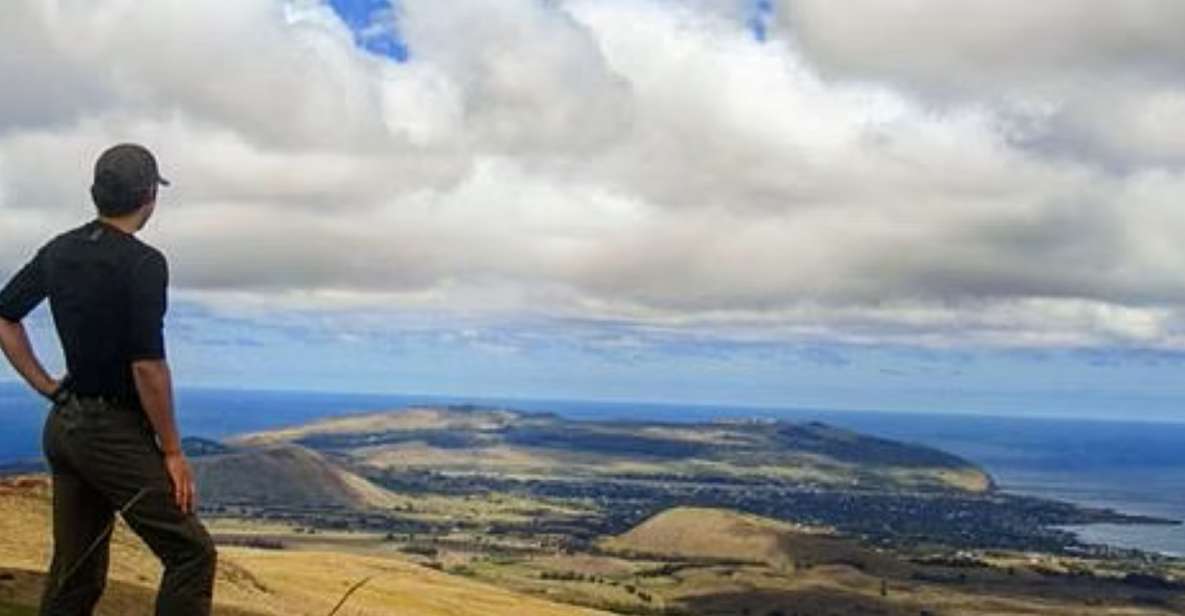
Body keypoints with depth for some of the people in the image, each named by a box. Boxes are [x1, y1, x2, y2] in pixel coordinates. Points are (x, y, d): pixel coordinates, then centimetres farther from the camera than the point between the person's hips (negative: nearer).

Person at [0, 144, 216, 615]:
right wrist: (172, 452, -12)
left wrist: (48, 387, 14)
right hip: (115, 434, -8)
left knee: (74, 576, 13)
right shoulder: (142, 264, -15)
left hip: (63, 426, 8)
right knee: (191, 555, -2)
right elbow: (147, 365, -19)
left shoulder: (59, 251, 7)